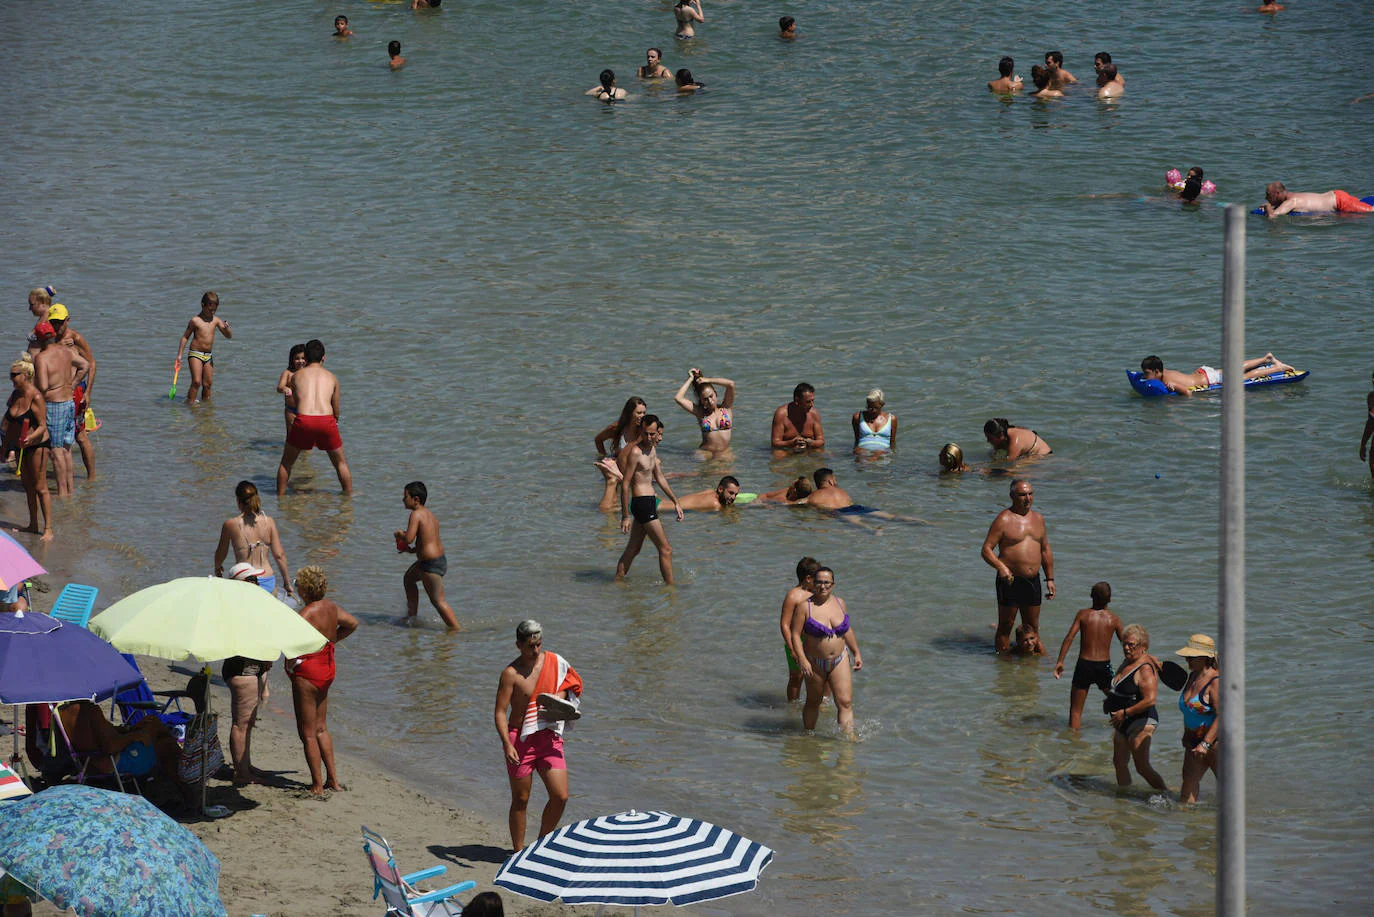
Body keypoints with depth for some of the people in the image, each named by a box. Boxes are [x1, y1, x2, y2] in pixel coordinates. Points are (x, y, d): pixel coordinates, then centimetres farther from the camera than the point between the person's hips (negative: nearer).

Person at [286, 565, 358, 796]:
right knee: (320, 728, 20)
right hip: (328, 669, 8)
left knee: (308, 733, 3)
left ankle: (317, 786, 8)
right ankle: (333, 779, 23)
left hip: (307, 674, -8)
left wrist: (289, 666, -12)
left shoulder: (306, 615, -23)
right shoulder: (331, 607, 1)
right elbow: (352, 623, 20)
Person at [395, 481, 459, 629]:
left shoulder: (416, 514, -18)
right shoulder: (430, 513, 10)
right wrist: (413, 550, 17)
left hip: (431, 564, -10)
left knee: (438, 601, -2)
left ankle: (457, 630, -2)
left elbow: (409, 538, -28)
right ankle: (412, 615, 44)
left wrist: (400, 534, -6)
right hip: (441, 558, 10)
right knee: (408, 578, 32)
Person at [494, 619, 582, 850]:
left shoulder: (555, 662, 3)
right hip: (520, 740, -4)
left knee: (560, 797, -2)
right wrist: (507, 745, -27)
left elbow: (572, 684, 20)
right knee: (520, 800, 4)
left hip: (549, 738, 4)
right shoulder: (511, 673, -12)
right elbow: (500, 712, -14)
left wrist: (559, 699, -3)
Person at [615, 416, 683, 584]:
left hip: (649, 502, 9)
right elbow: (625, 485, -16)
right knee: (666, 549, -6)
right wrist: (625, 516, -17)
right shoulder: (636, 452, -16)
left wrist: (675, 502, 26)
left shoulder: (652, 450, 12)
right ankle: (670, 587, 0)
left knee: (633, 548, 17)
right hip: (642, 502, -9)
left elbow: (660, 478, 24)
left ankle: (617, 582, 25)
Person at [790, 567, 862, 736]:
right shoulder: (806, 606, -12)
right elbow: (795, 634, -13)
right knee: (813, 703, 12)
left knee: (845, 703, -8)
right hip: (815, 664, -3)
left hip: (839, 661, 3)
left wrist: (856, 653, 17)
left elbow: (848, 630, 16)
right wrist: (802, 660, -22)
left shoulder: (840, 603, 3)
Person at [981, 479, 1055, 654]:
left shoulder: (1038, 518, 12)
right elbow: (986, 549, -12)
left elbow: (1045, 550, 22)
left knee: (1032, 627, 12)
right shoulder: (1004, 520, -8)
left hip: (1033, 580, 6)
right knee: (1005, 627, 1)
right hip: (1010, 580, -6)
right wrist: (1001, 567, -29)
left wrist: (1050, 579, 18)